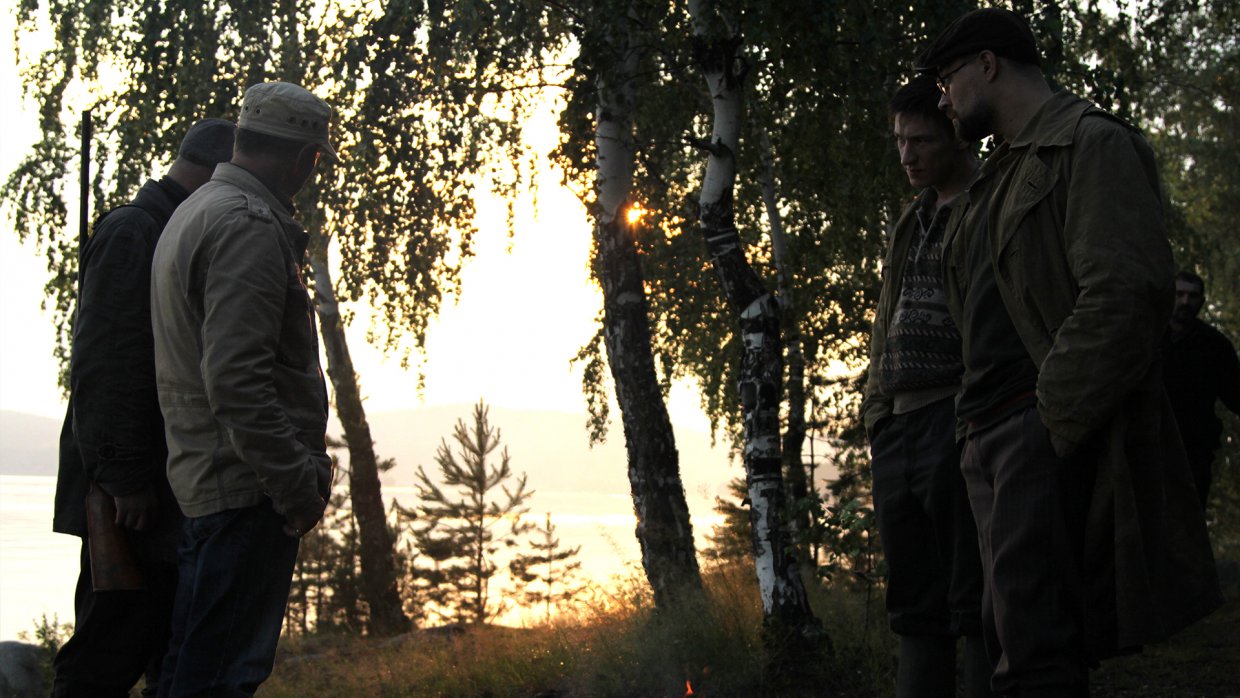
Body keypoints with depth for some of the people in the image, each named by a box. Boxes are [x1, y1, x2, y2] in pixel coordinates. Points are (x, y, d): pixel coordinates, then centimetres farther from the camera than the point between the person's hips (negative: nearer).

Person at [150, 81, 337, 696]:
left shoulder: (193, 214, 19)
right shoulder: (250, 225, -14)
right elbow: (236, 376, -23)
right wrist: (298, 481, -20)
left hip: (203, 480, 10)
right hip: (248, 485, -10)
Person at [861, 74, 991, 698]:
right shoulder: (910, 225, 22)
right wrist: (876, 412, 16)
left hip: (956, 425, -8)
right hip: (895, 427, 8)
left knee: (978, 605, -6)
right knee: (917, 608, 10)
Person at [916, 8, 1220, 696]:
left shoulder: (1091, 143, -3)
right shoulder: (995, 181, 26)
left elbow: (1127, 291, -16)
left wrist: (1053, 420, -19)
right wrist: (982, 433, 11)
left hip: (1053, 435, -9)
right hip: (993, 438, 9)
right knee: (1009, 635, 8)